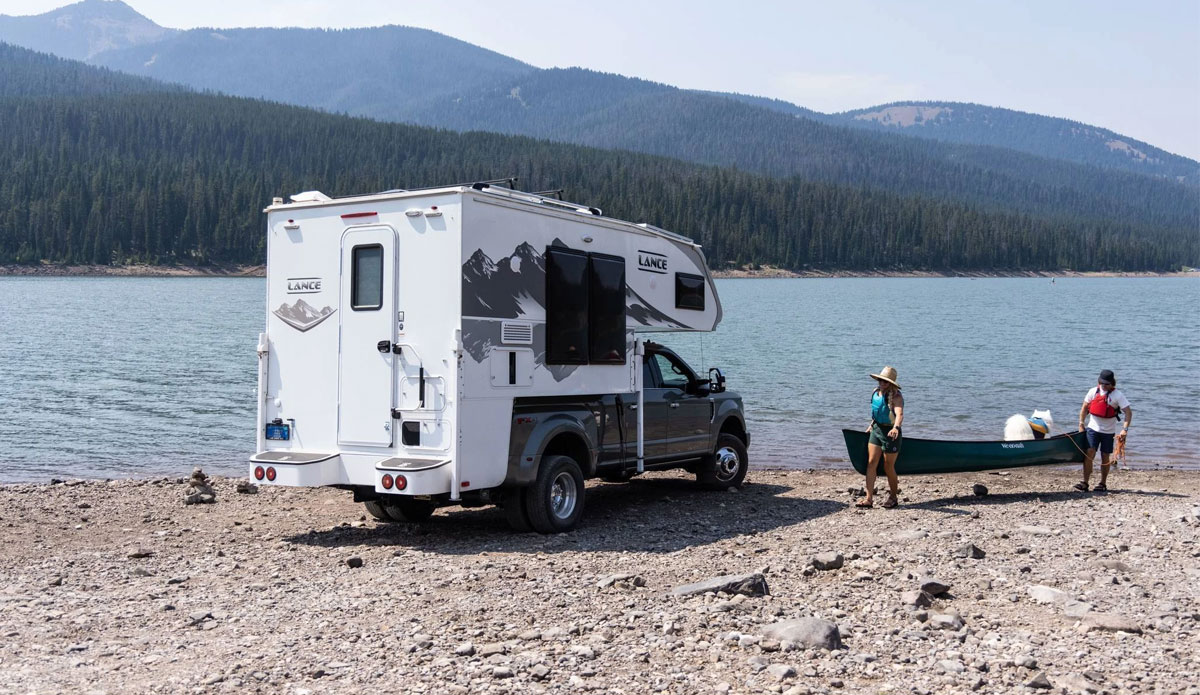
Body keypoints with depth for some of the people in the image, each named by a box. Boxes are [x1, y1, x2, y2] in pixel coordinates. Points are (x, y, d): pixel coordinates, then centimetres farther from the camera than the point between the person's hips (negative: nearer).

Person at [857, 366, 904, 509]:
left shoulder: (896, 397, -18)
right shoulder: (876, 393, 5)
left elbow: (899, 414, -36)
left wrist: (896, 428, -52)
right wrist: (872, 425, 25)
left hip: (890, 432, -6)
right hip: (876, 429, 6)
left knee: (888, 467, 5)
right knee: (871, 462, -3)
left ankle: (893, 497, 27)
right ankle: (869, 499, -3)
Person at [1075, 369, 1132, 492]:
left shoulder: (1117, 395, -10)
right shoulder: (1093, 392, -1)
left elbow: (1128, 412, -13)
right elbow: (1084, 408, 10)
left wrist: (1125, 429, -23)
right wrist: (1081, 424, 6)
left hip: (1108, 431, -1)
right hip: (1093, 428, 1)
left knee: (1105, 457, 6)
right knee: (1089, 454, -10)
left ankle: (1103, 484, 18)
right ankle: (1085, 483, -10)